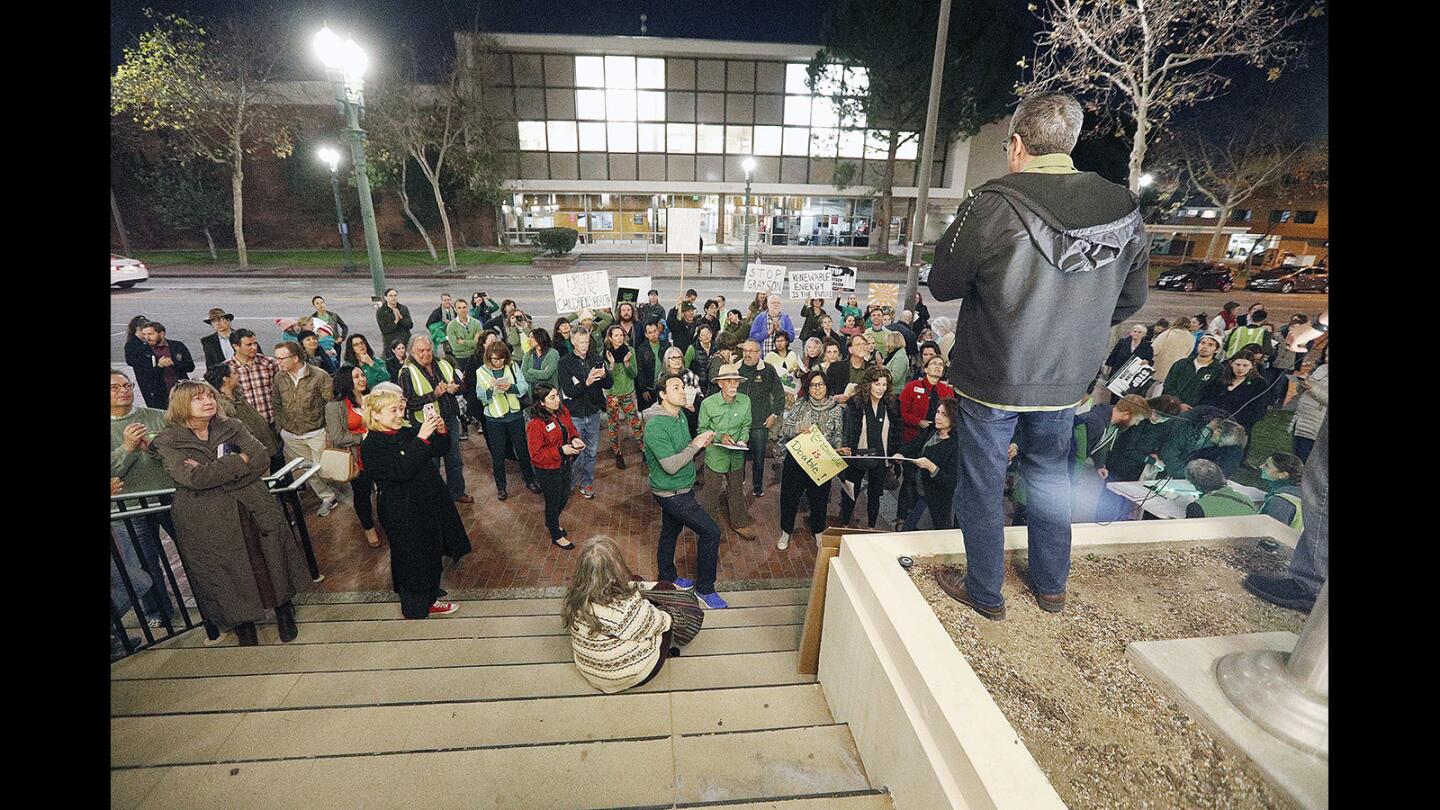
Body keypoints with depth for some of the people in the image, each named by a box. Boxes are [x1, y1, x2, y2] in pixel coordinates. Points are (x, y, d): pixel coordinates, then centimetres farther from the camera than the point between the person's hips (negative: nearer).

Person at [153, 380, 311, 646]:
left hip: (254, 509, 2)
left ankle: (283, 609, 26)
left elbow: (262, 460, -6)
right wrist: (240, 460, -13)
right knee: (229, 575, 6)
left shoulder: (231, 427, 7)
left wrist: (213, 474, -14)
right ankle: (243, 624, 27)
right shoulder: (167, 442, -1)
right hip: (208, 521, -2)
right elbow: (193, 478, -17)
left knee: (271, 564, 6)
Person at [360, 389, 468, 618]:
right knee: (413, 558, 7)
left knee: (432, 554, 20)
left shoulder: (407, 432, 2)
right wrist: (421, 438, -34)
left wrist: (440, 432, -13)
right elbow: (401, 471, -30)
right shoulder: (372, 445, -17)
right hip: (404, 512, -7)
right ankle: (415, 608, 28)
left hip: (429, 503, 7)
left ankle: (429, 600, 40)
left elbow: (440, 450, 7)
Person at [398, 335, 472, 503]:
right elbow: (409, 403, -18)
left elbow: (460, 385, 10)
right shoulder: (407, 372, -11)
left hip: (450, 420, 5)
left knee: (454, 460, 17)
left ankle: (457, 492, 33)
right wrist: (434, 394, -26)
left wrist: (454, 388, -12)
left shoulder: (443, 365, 3)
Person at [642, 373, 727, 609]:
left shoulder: (680, 415, 3)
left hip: (682, 488, 9)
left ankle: (668, 578, 43)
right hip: (671, 493, -9)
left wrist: (702, 442, -5)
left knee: (670, 531, 23)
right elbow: (670, 466, -29)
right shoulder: (656, 426, -26)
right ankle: (704, 589, 9)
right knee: (711, 532, -7)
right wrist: (695, 445, -23)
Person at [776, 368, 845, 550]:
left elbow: (838, 436, 5)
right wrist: (798, 429, -21)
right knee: (790, 496, 10)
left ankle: (817, 532, 38)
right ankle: (786, 532, 31)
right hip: (796, 458, 0)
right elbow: (785, 429, -2)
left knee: (819, 497, 14)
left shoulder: (836, 409, -1)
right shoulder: (800, 405, -3)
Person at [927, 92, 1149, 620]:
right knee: (1050, 477, 23)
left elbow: (943, 287, -9)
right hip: (1066, 380, 5)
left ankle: (985, 593, 29)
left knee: (983, 485, 11)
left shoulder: (993, 206, -19)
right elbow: (1130, 301, 8)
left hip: (992, 379, -5)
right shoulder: (1125, 211, -1)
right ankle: (1051, 586, 40)